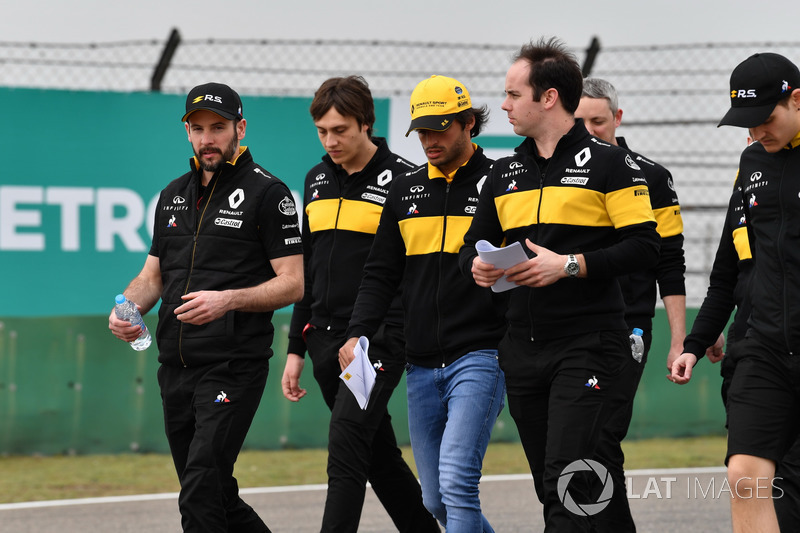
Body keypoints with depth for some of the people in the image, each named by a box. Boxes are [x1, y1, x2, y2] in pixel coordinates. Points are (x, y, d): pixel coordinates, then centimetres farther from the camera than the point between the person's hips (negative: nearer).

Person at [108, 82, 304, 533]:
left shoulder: (267, 192, -4)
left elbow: (292, 284, -8)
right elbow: (153, 275, 22)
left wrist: (228, 300, -23)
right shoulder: (174, 195, 17)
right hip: (176, 368, 7)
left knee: (201, 493, -17)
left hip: (235, 366, -7)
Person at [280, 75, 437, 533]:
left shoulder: (402, 180, -6)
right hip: (325, 339, 7)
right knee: (379, 454, 13)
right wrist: (296, 349, 17)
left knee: (346, 448, -17)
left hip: (378, 337, -7)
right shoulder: (318, 180, 14)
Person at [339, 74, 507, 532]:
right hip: (422, 366, 6)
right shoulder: (406, 191, 14)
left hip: (479, 357, -6)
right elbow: (382, 273, 15)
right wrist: (358, 334, 0)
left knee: (456, 479, -20)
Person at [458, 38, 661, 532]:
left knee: (567, 482, -16)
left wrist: (571, 265, -17)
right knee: (550, 489, 9)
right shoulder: (506, 172, 15)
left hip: (589, 347, -7)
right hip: (523, 351, 7)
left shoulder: (608, 163, -3)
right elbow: (475, 245, 22)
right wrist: (478, 265, -2)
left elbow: (645, 247, -8)